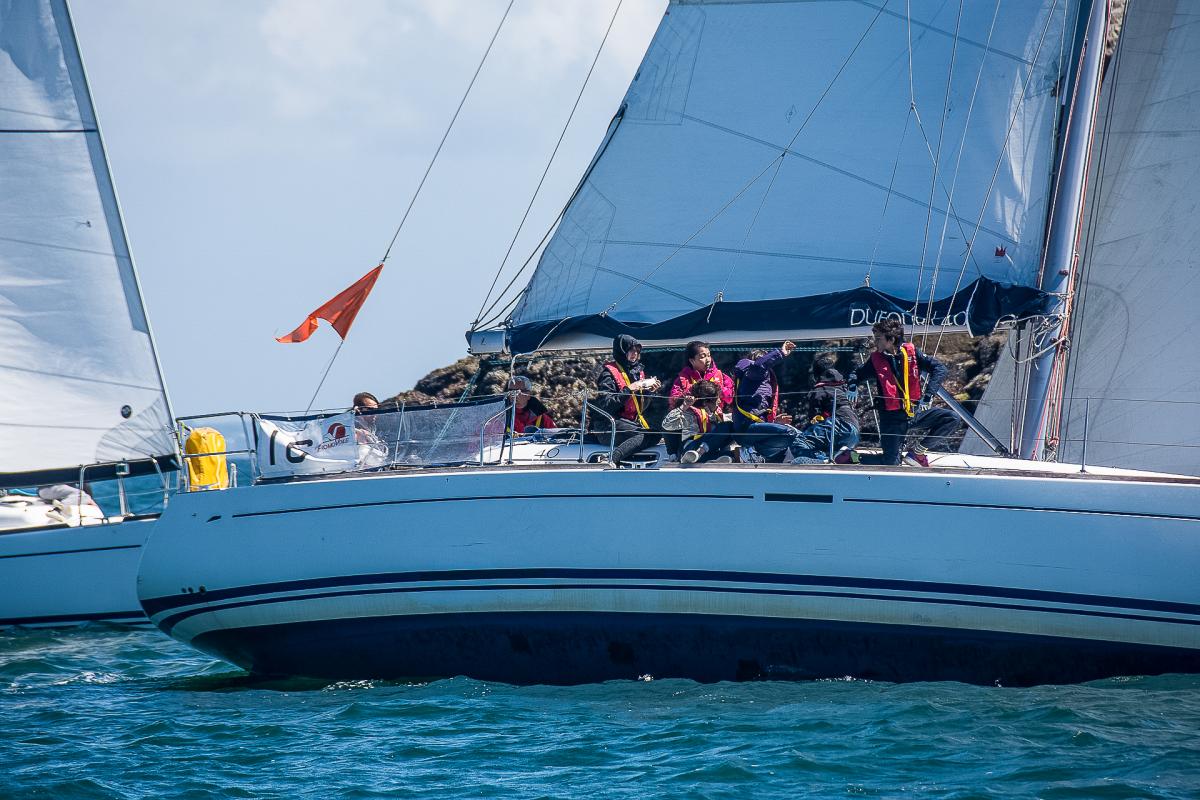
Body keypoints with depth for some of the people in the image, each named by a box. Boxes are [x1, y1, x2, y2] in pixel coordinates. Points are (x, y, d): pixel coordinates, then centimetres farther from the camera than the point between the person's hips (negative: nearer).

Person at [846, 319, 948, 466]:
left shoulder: (911, 352, -6)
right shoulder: (876, 360, -4)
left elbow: (940, 369, -10)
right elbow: (855, 373, 12)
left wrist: (928, 395, -20)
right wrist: (852, 386, -12)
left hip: (915, 410, 2)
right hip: (892, 416, -2)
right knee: (891, 462, -7)